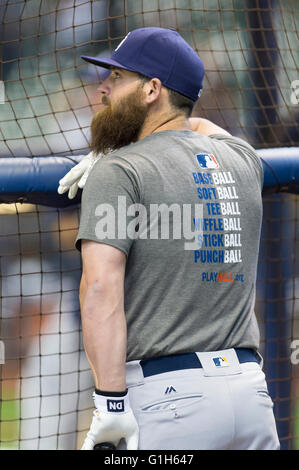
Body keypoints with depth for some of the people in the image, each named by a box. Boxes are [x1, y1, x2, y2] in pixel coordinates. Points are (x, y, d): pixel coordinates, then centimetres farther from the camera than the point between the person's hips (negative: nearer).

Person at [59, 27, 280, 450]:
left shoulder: (118, 172, -3)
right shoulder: (242, 159, 16)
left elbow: (101, 287, -17)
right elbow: (198, 126, 43)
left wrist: (110, 402, -20)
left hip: (165, 395, -6)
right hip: (250, 392, 6)